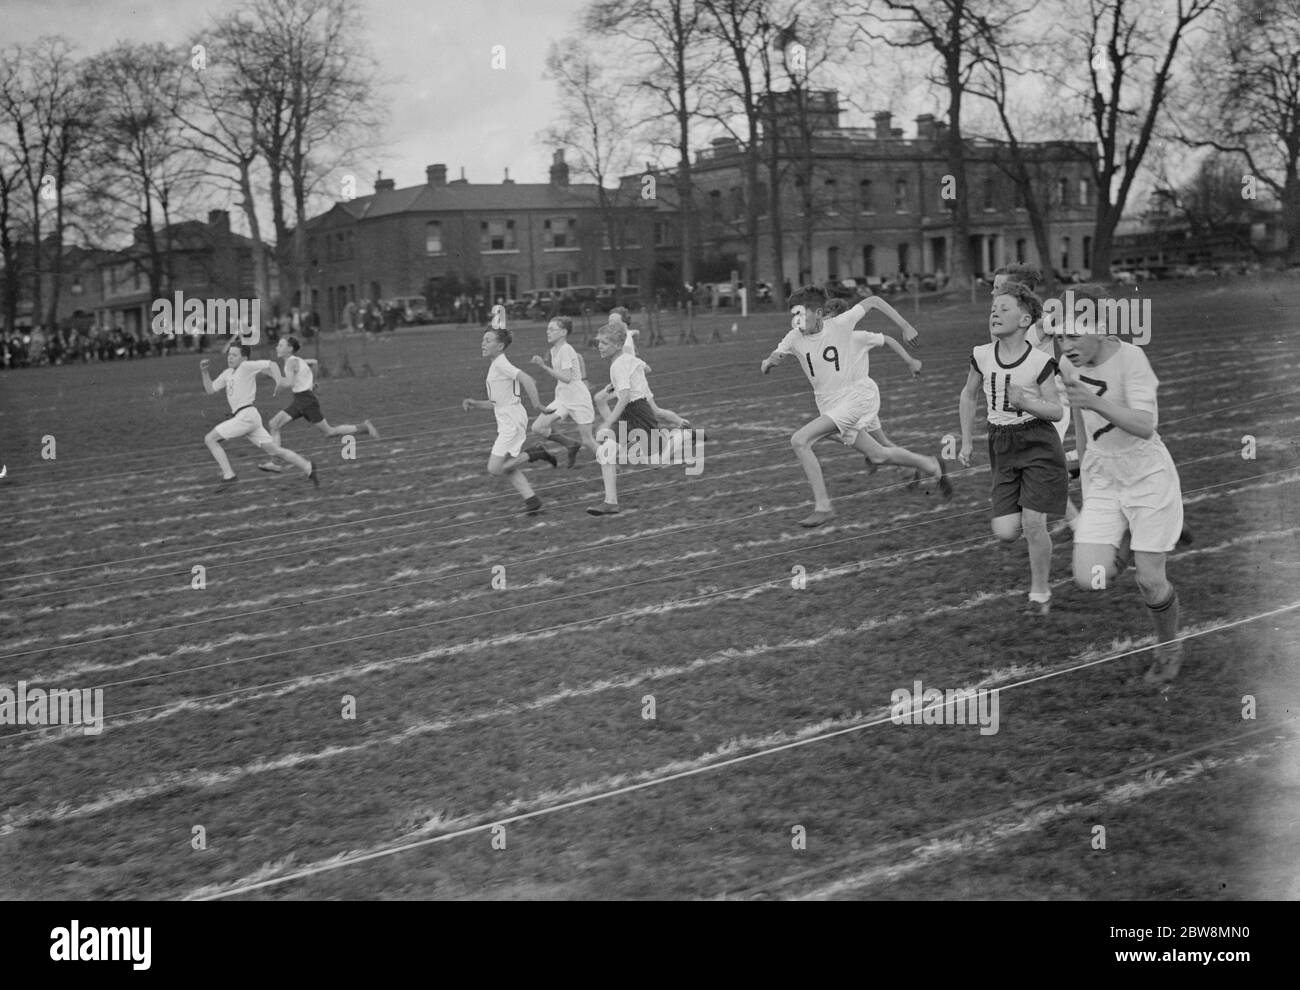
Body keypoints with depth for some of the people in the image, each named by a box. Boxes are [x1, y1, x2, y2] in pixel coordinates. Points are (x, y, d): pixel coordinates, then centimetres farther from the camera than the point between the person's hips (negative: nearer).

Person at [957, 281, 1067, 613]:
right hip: (1001, 446, 4)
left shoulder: (1039, 362, -14)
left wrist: (1027, 402, -26)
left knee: (1033, 524, -8)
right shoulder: (982, 355, -3)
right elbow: (968, 396, 14)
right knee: (1005, 532, -4)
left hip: (1038, 445, -4)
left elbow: (1058, 411, -7)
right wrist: (966, 443, 12)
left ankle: (1040, 592, 13)